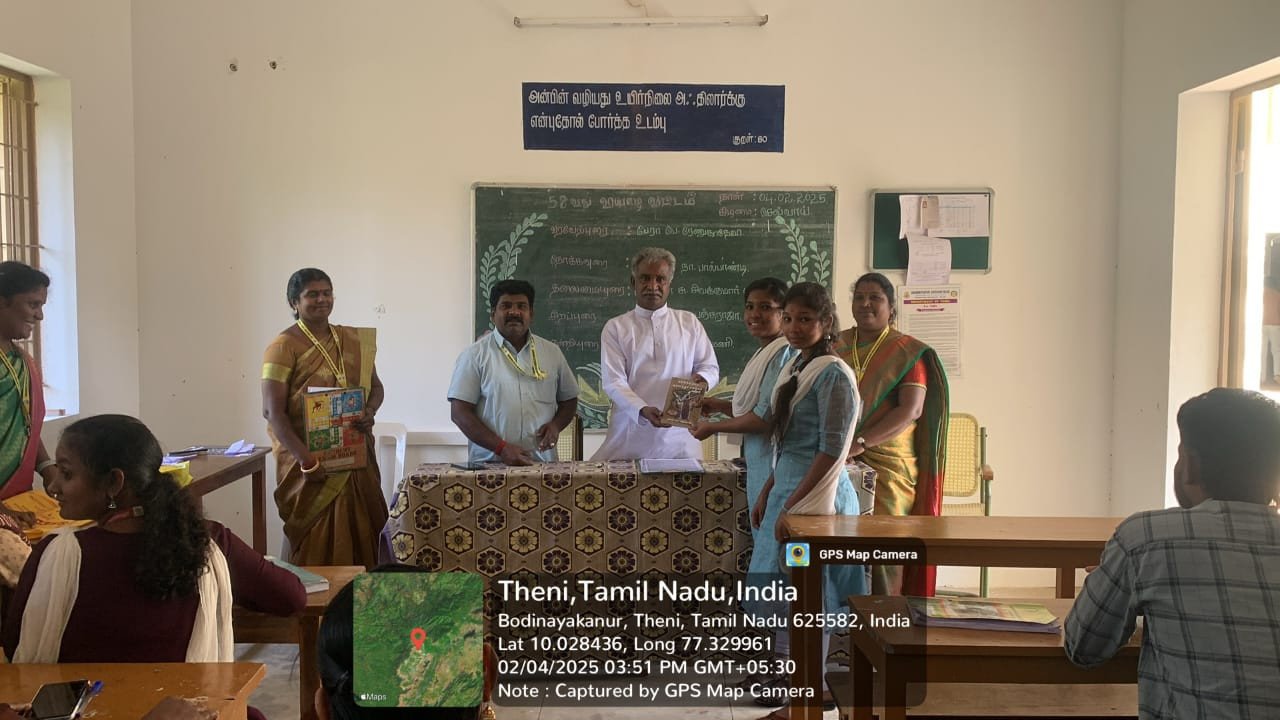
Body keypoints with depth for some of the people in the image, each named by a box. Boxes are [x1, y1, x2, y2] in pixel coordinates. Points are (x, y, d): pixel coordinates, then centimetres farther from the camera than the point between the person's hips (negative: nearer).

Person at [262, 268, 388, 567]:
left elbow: (375, 386, 20)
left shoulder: (354, 340, 10)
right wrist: (307, 461, -20)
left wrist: (370, 412, -3)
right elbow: (272, 411, -12)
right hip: (311, 464, -5)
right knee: (317, 546, 0)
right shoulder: (284, 346, -7)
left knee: (362, 537, 8)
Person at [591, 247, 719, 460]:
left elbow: (710, 367, 14)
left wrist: (702, 378, -11)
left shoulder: (689, 322, 10)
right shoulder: (615, 328, 3)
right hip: (630, 434, -1)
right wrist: (643, 410, -22)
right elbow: (613, 382, -5)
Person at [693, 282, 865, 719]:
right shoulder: (795, 367, 12)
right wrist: (768, 493, 17)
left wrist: (793, 505, -19)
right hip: (787, 488, 9)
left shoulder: (832, 374, -14)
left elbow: (831, 450, -19)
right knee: (773, 588, 17)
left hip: (814, 496, -9)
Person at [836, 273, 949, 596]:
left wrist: (861, 442, -20)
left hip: (886, 466, -3)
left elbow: (911, 410, -11)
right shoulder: (838, 346, 12)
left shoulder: (907, 352, 0)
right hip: (837, 463, 3)